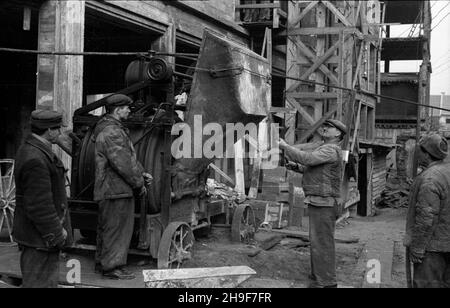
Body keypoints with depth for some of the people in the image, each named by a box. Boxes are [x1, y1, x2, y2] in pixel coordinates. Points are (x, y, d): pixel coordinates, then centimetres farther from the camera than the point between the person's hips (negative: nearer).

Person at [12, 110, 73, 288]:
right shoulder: (35, 160, -25)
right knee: (40, 282, 1)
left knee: (48, 280, 20)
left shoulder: (31, 150, 10)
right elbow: (39, 205, -26)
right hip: (39, 239, -10)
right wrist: (57, 233, -17)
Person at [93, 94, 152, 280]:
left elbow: (129, 157, 21)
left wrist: (141, 173, 11)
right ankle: (113, 267, 5)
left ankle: (102, 263, 30)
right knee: (117, 229, -3)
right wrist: (139, 183, -14)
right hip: (116, 189, -11)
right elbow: (123, 164, -23)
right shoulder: (112, 133, -19)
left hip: (107, 189, 11)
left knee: (106, 228, 18)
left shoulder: (114, 129, 18)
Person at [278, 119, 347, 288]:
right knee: (318, 242, 17)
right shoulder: (325, 150, 19)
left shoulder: (331, 150, -15)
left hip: (323, 204, -11)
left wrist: (285, 146, -17)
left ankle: (326, 283, 0)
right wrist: (295, 166, 6)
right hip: (318, 203, 11)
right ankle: (319, 277, 27)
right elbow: (311, 168, 25)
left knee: (322, 243, -6)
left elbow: (307, 158, -26)